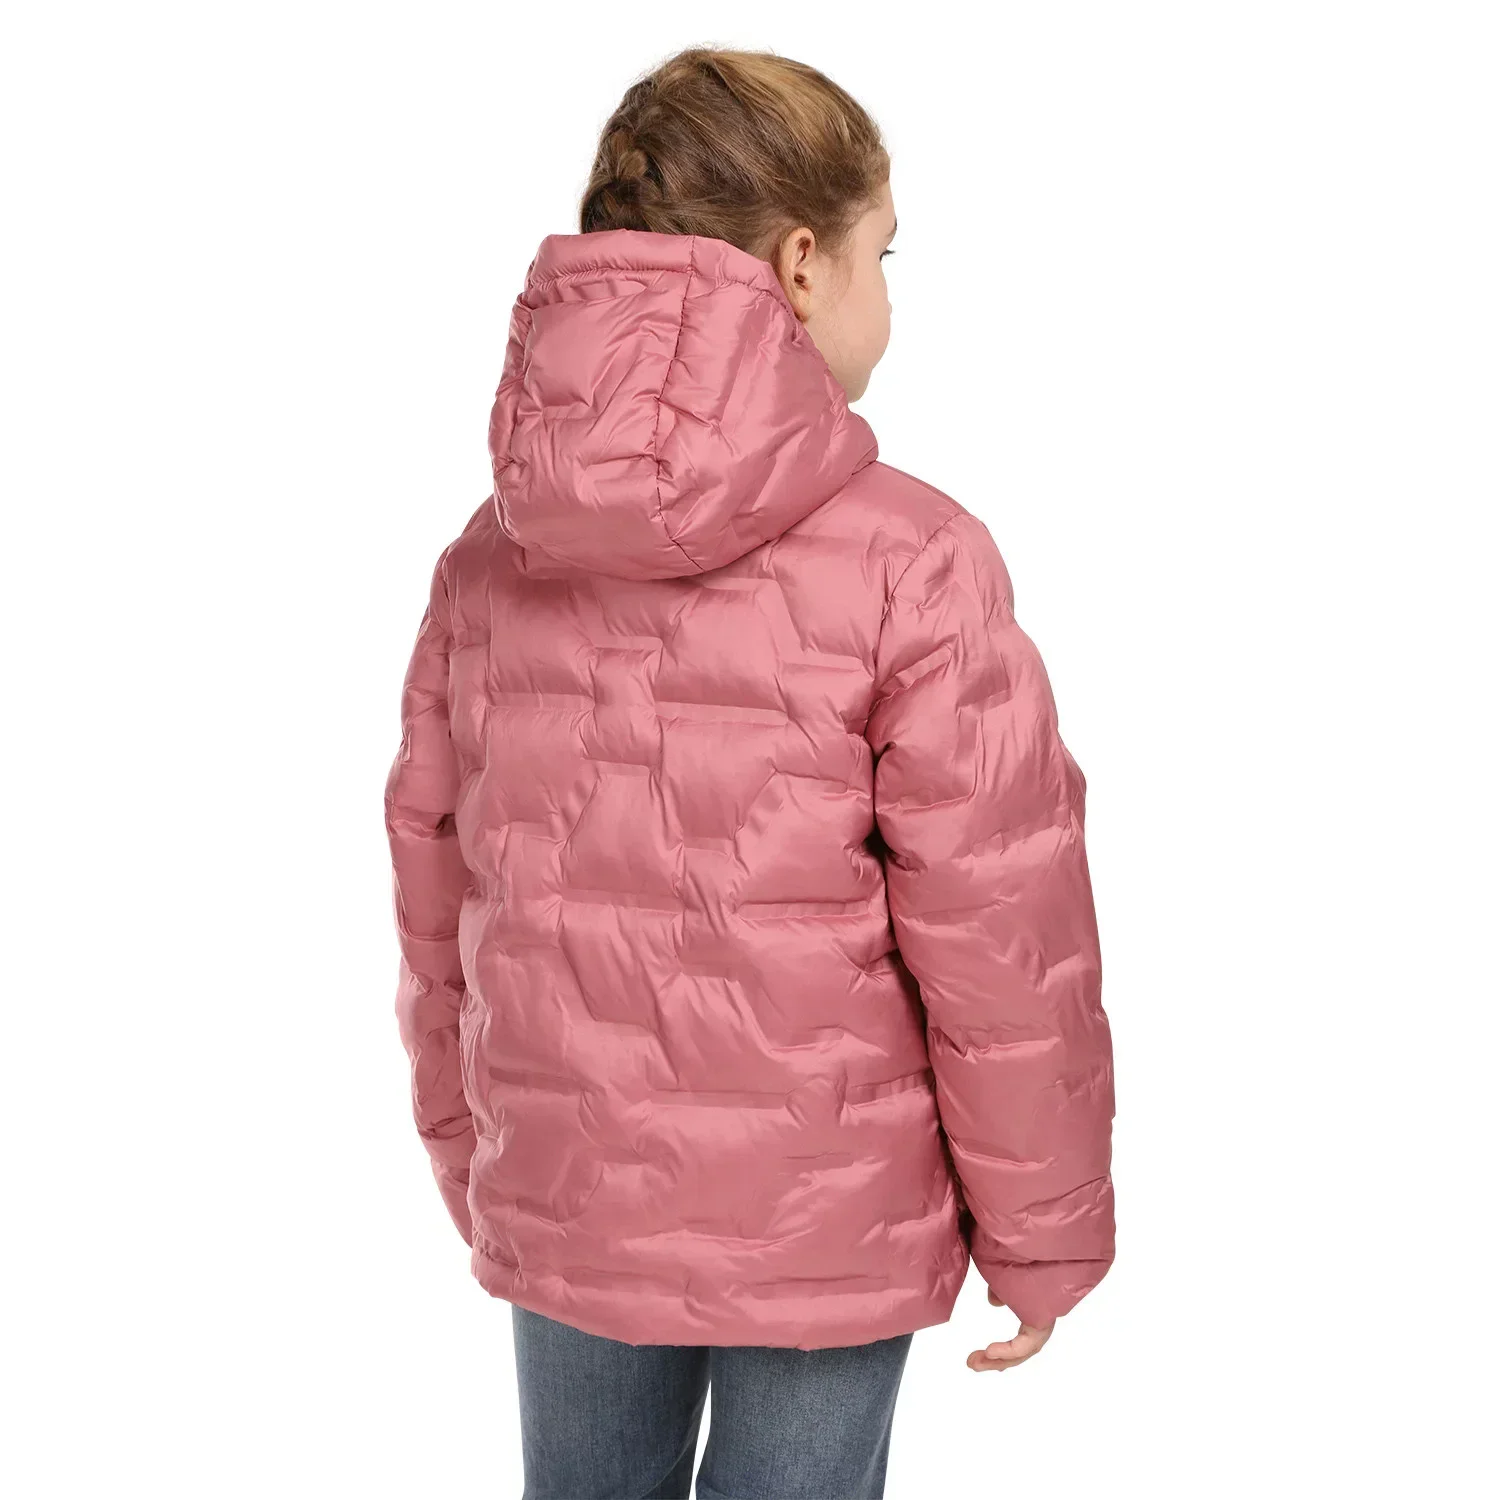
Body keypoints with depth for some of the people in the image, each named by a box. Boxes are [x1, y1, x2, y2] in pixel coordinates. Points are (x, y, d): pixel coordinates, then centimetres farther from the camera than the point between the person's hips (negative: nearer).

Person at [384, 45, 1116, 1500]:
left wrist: (469, 1162, 19)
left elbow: (435, 897, 5)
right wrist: (1043, 1235, -2)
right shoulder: (912, 563, -18)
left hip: (559, 1212, 4)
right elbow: (1000, 943, -15)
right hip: (823, 1224, -4)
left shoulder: (488, 560, -3)